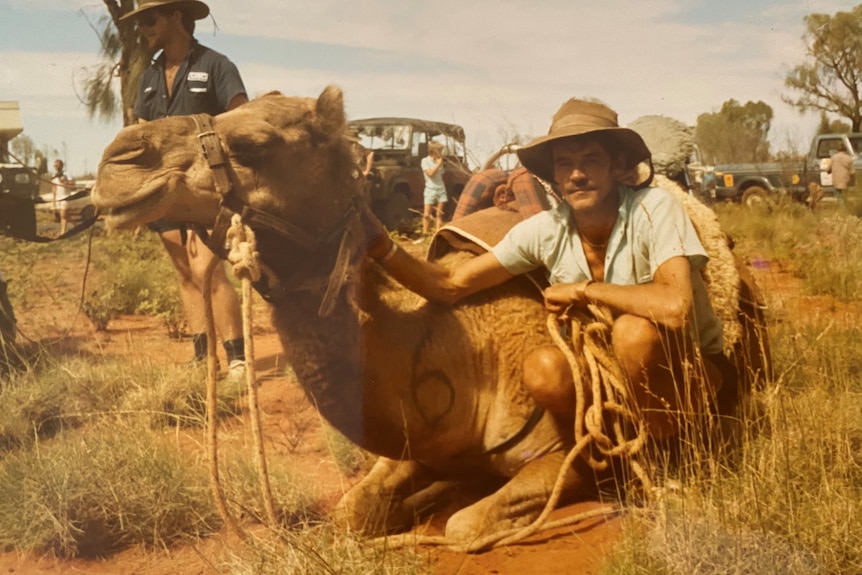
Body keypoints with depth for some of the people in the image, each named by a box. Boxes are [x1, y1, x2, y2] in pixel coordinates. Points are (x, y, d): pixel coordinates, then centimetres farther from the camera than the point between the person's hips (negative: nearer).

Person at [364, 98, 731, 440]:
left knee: (634, 328, -32)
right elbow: (451, 285, -11)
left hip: (697, 371, -3)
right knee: (543, 368, -24)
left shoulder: (653, 208, -22)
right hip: (620, 375, 4)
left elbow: (676, 306, -38)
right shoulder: (545, 231, -10)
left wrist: (583, 290, -25)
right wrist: (382, 247, -29)